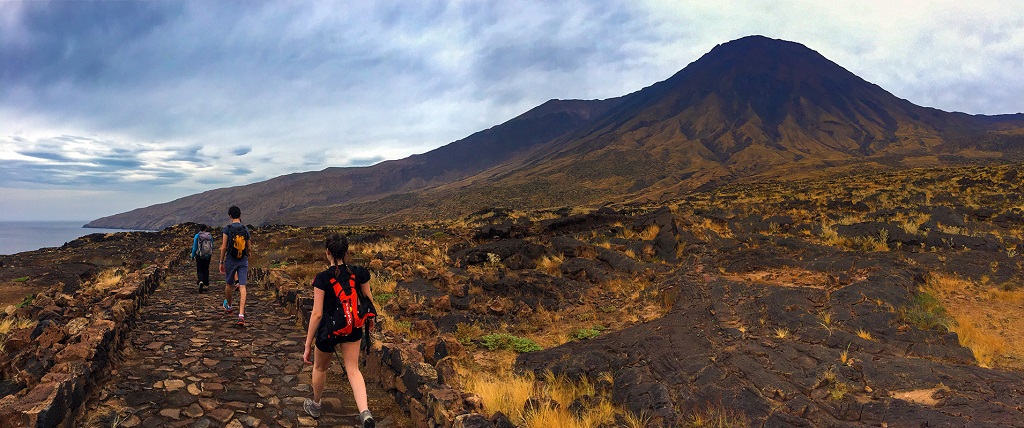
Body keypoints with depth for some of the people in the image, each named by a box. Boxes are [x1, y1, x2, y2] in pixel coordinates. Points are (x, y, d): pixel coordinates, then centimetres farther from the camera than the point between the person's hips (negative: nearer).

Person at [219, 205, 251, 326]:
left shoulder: (227, 229, -7)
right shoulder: (245, 229, 3)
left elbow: (224, 247, -7)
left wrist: (221, 262, 1)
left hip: (231, 260, -2)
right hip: (243, 261, 2)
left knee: (229, 284, 19)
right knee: (242, 287, -4)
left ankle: (228, 306, 41)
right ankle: (241, 315, -14)